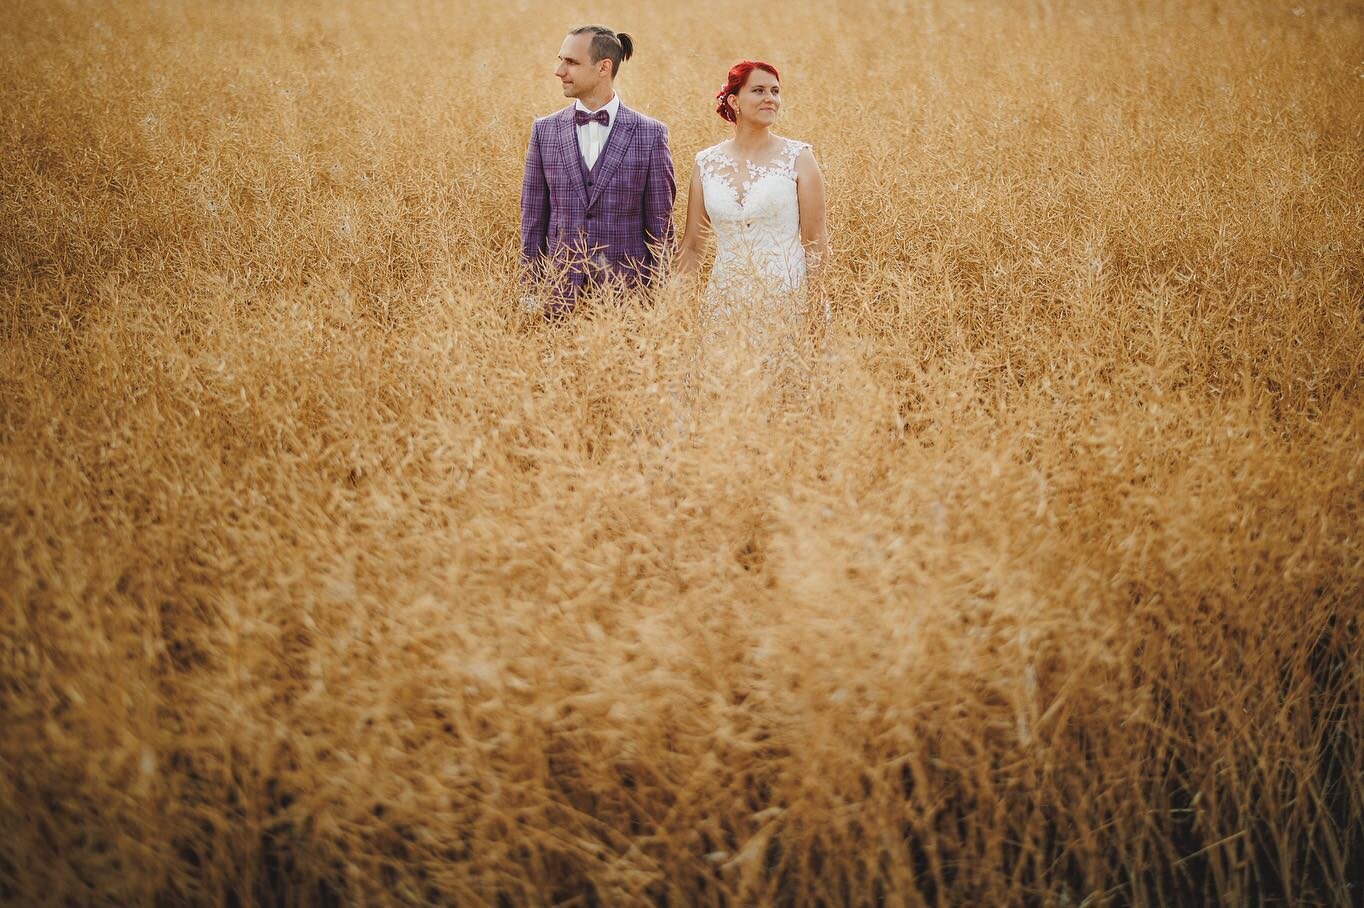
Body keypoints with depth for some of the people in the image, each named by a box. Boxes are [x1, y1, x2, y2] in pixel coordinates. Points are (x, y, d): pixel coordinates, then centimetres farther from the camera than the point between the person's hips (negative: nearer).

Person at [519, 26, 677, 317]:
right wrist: (531, 291, 3)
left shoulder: (650, 134, -2)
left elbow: (660, 225, 0)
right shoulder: (545, 130, 5)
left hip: (627, 291, -2)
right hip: (559, 292, 2)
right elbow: (533, 219, 7)